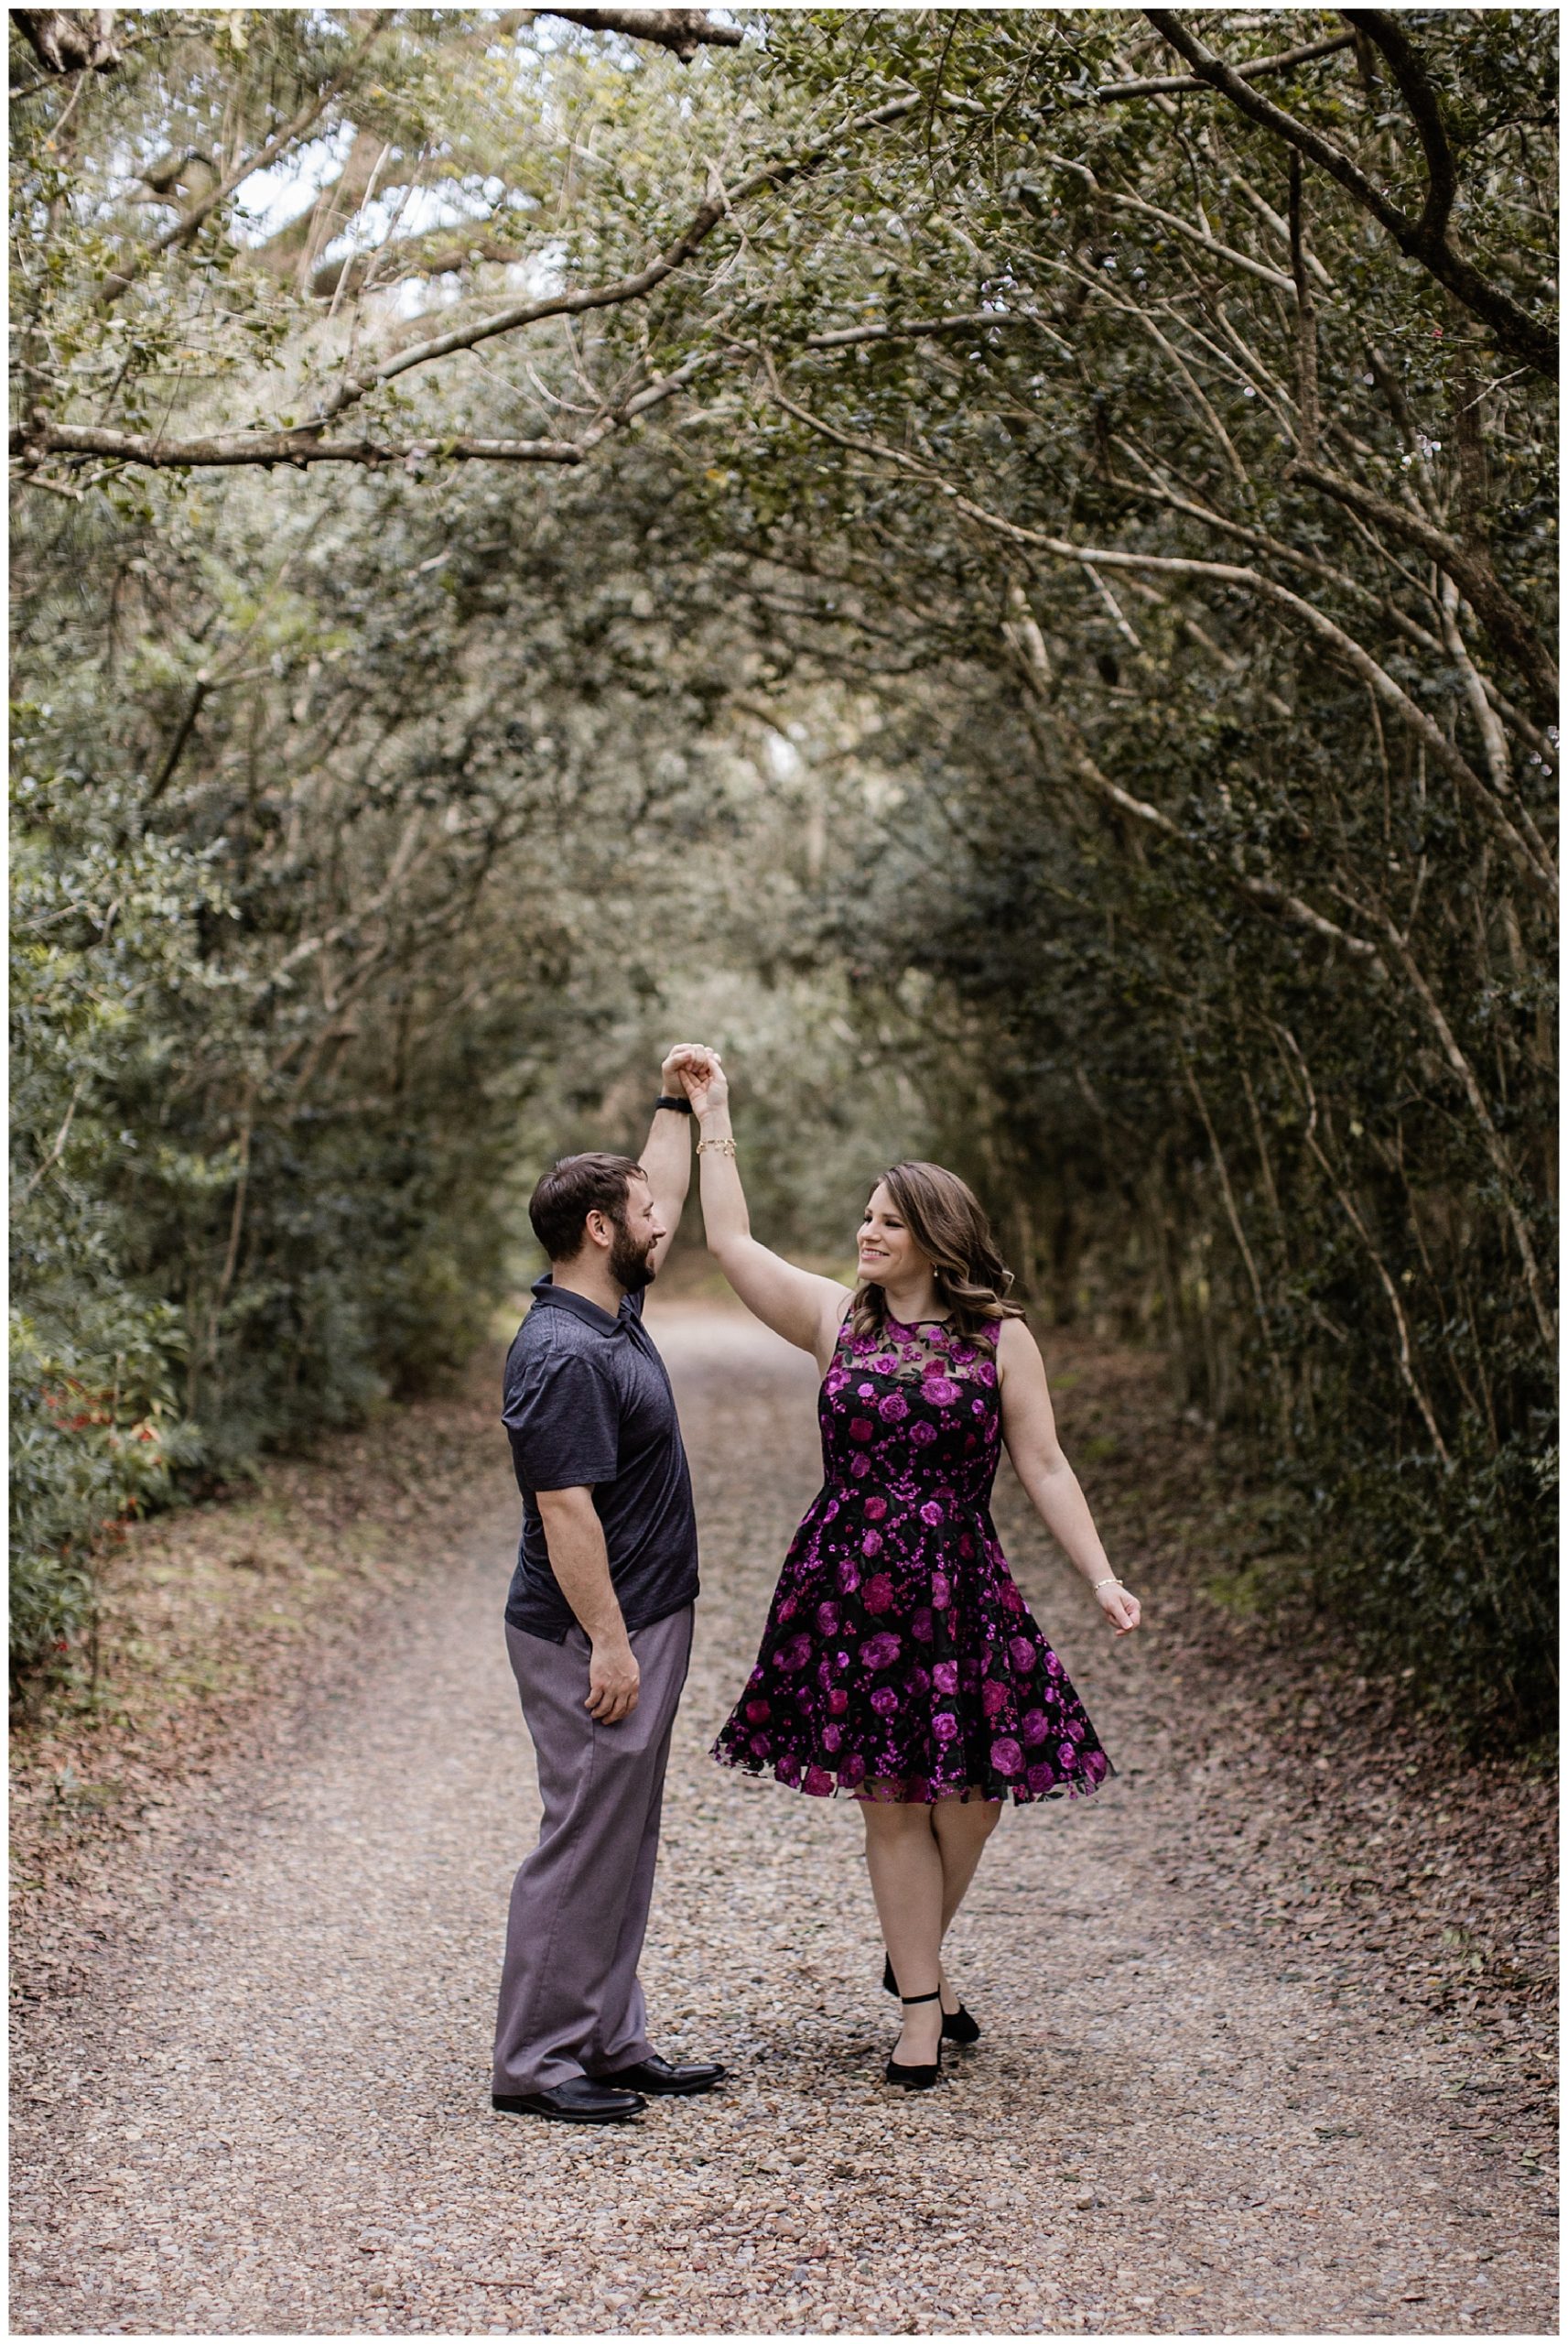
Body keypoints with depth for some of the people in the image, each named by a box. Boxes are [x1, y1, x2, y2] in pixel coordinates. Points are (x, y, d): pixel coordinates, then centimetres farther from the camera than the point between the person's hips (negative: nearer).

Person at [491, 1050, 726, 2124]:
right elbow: (566, 1512, -23)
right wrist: (609, 1643, -22)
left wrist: (680, 1100, 26)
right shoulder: (565, 1357, -21)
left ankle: (611, 2042, 23)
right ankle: (535, 2062, 5)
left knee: (624, 1844, 14)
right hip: (595, 1637, -10)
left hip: (643, 1629, 10)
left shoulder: (613, 1312, 10)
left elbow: (663, 1197, 27)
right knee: (584, 1842, -4)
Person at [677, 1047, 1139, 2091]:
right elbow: (733, 1242, 9)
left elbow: (1044, 1467, 0)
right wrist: (714, 1117, 9)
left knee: (972, 1793, 1)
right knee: (891, 1801, 4)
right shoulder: (838, 1316, 6)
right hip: (850, 1589, 1)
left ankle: (917, 1959, 28)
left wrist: (1102, 1577, -8)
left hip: (957, 1590, -1)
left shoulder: (1000, 1337, 1)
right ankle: (922, 2003, 15)